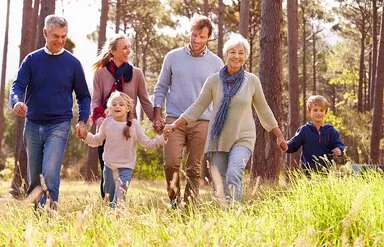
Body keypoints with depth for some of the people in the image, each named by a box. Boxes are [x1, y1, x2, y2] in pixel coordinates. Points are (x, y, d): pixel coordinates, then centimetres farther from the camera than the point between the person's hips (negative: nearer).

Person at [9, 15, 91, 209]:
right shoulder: (32, 60, 4)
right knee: (34, 177, 9)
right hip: (33, 125, 3)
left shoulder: (72, 63, 2)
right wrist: (16, 102, -26)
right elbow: (18, 86, -3)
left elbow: (83, 96, 9)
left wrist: (82, 121, -3)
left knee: (50, 172, -19)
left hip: (59, 125, -2)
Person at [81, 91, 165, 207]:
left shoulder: (134, 124, -4)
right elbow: (97, 140, 11)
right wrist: (85, 135, -5)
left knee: (120, 197, -15)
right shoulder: (107, 122, -1)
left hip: (126, 167, -2)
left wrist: (162, 138, -12)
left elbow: (146, 142, -1)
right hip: (109, 165, 2)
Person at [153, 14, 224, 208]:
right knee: (171, 163, -13)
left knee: (194, 169, 2)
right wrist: (157, 114, 1)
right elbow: (161, 88, 10)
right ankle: (174, 201, 7)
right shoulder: (173, 57, 6)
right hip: (174, 119, 0)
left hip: (202, 122, 0)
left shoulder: (216, 63, 5)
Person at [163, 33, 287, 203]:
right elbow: (197, 107, 4)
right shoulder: (214, 80, 0)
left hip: (243, 139, -1)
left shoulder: (252, 81, 1)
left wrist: (279, 136, 17)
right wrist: (175, 125, -5)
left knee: (233, 175, -25)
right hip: (218, 139, 2)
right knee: (219, 186, 0)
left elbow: (263, 110, 12)